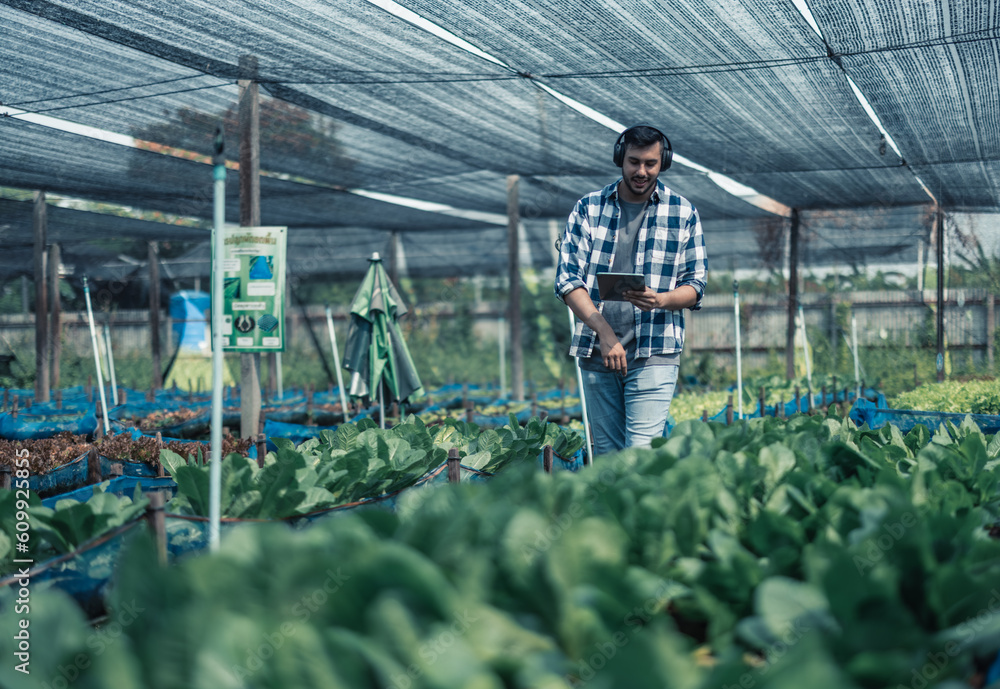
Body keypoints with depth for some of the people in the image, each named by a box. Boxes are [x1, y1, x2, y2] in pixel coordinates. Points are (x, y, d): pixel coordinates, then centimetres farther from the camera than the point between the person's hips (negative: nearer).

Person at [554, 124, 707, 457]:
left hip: (654, 354, -2)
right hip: (595, 352, 2)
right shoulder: (588, 208, 6)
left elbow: (695, 285, 4)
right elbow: (567, 279, 0)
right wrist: (605, 332, -13)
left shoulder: (683, 213, 4)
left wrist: (660, 300, -19)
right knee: (606, 455, 7)